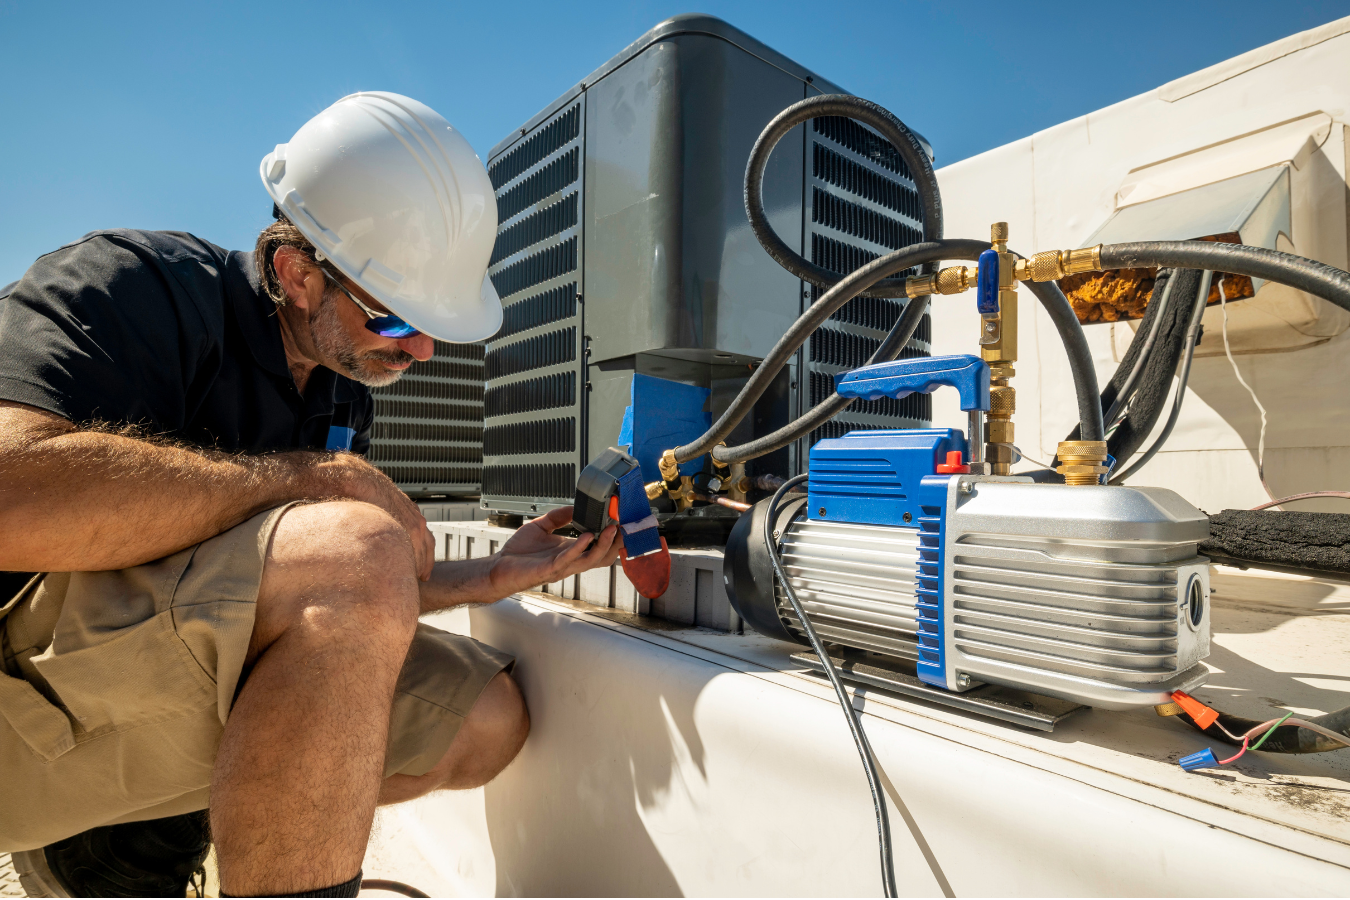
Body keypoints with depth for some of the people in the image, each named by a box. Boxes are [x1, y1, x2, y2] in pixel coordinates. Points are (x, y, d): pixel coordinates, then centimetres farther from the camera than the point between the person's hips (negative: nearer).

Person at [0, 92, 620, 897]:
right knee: (349, 551, -34)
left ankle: (143, 830, 5)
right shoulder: (132, 286, -13)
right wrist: (322, 478, -26)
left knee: (487, 717, -1)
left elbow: (339, 602, 11)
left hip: (188, 676, 7)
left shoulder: (347, 387, 8)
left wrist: (491, 578, -1)